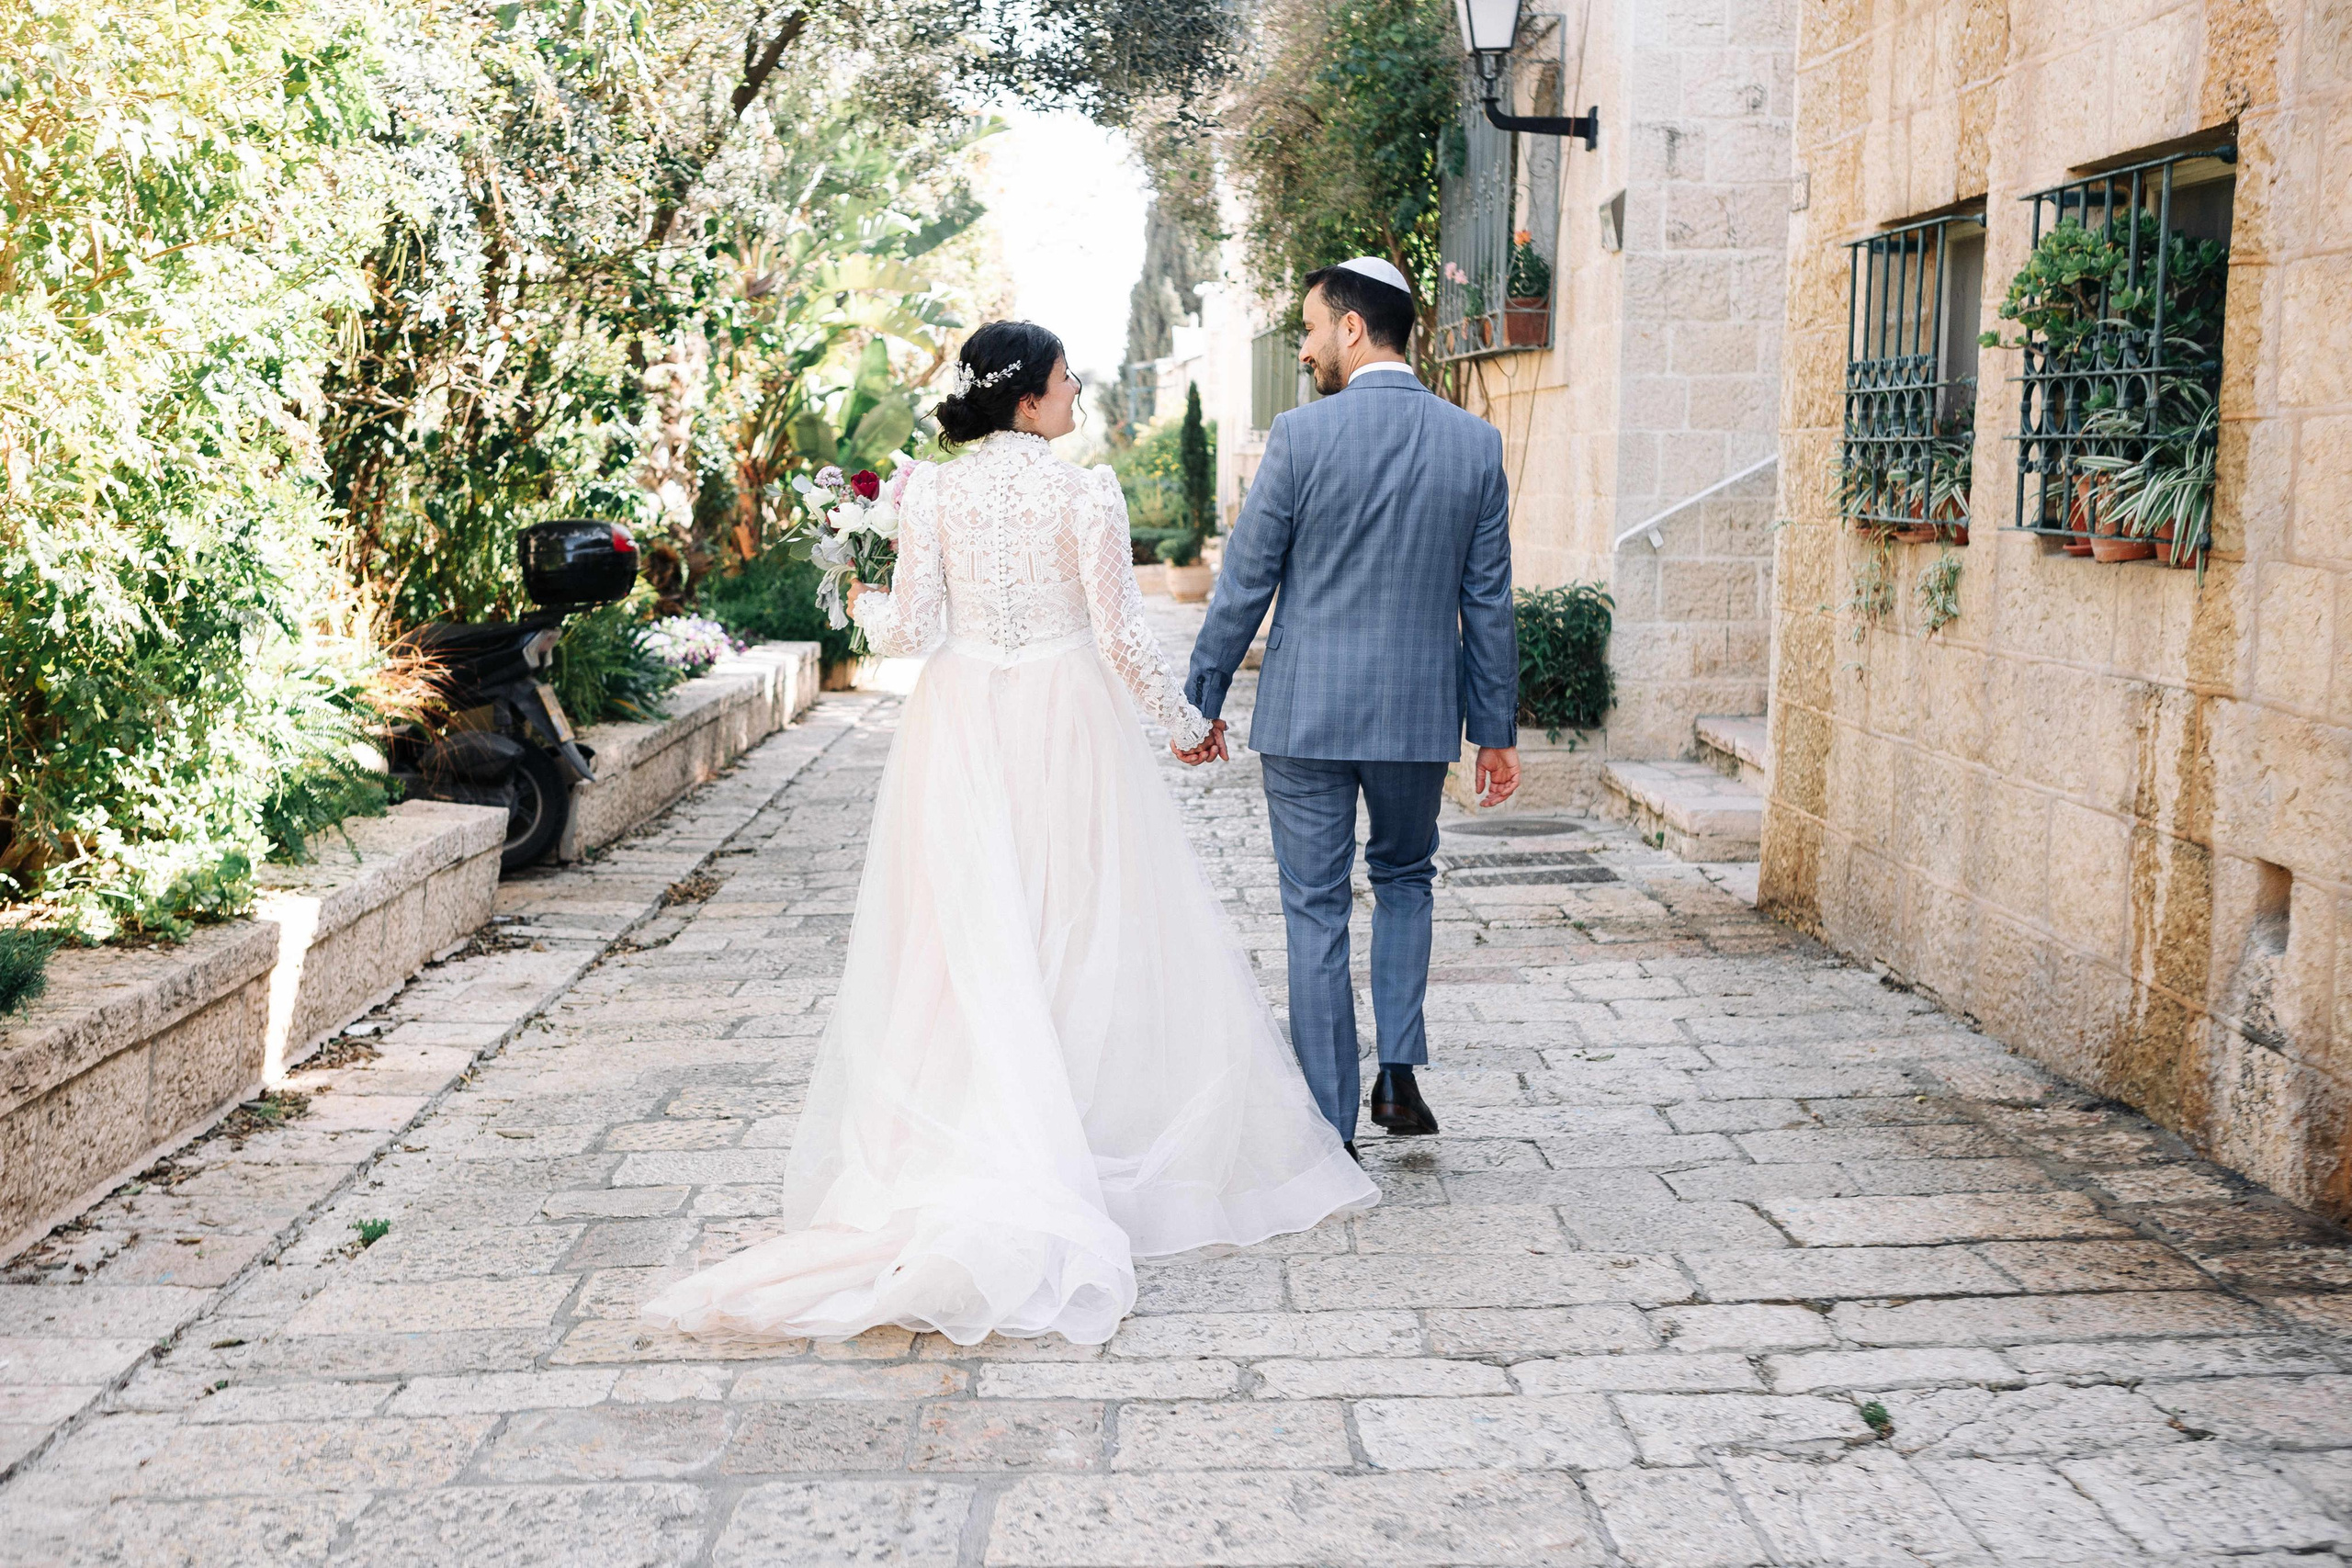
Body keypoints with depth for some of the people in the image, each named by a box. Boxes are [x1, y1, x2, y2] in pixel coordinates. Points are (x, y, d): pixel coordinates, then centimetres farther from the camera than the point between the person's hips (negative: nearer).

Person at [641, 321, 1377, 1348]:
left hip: (963, 731, 3)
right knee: (1079, 935, 6)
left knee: (966, 945, 7)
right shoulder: (1085, 494, -9)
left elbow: (910, 628, -2)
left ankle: (962, 1163, 11)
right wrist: (1180, 720, 6)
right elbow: (1121, 637, -9)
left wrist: (862, 604, 20)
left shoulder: (931, 492, -1)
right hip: (1066, 729, -3)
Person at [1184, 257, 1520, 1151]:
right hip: (1422, 712, 3)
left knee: (1316, 912, 7)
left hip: (1307, 712, -3)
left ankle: (1331, 1128, 13)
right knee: (1404, 877, 26)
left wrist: (1203, 698, 5)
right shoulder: (1475, 442, 0)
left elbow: (1245, 583, -6)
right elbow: (1488, 601, 4)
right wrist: (1497, 727, 12)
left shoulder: (1301, 436, -10)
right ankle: (1399, 1069, 14)